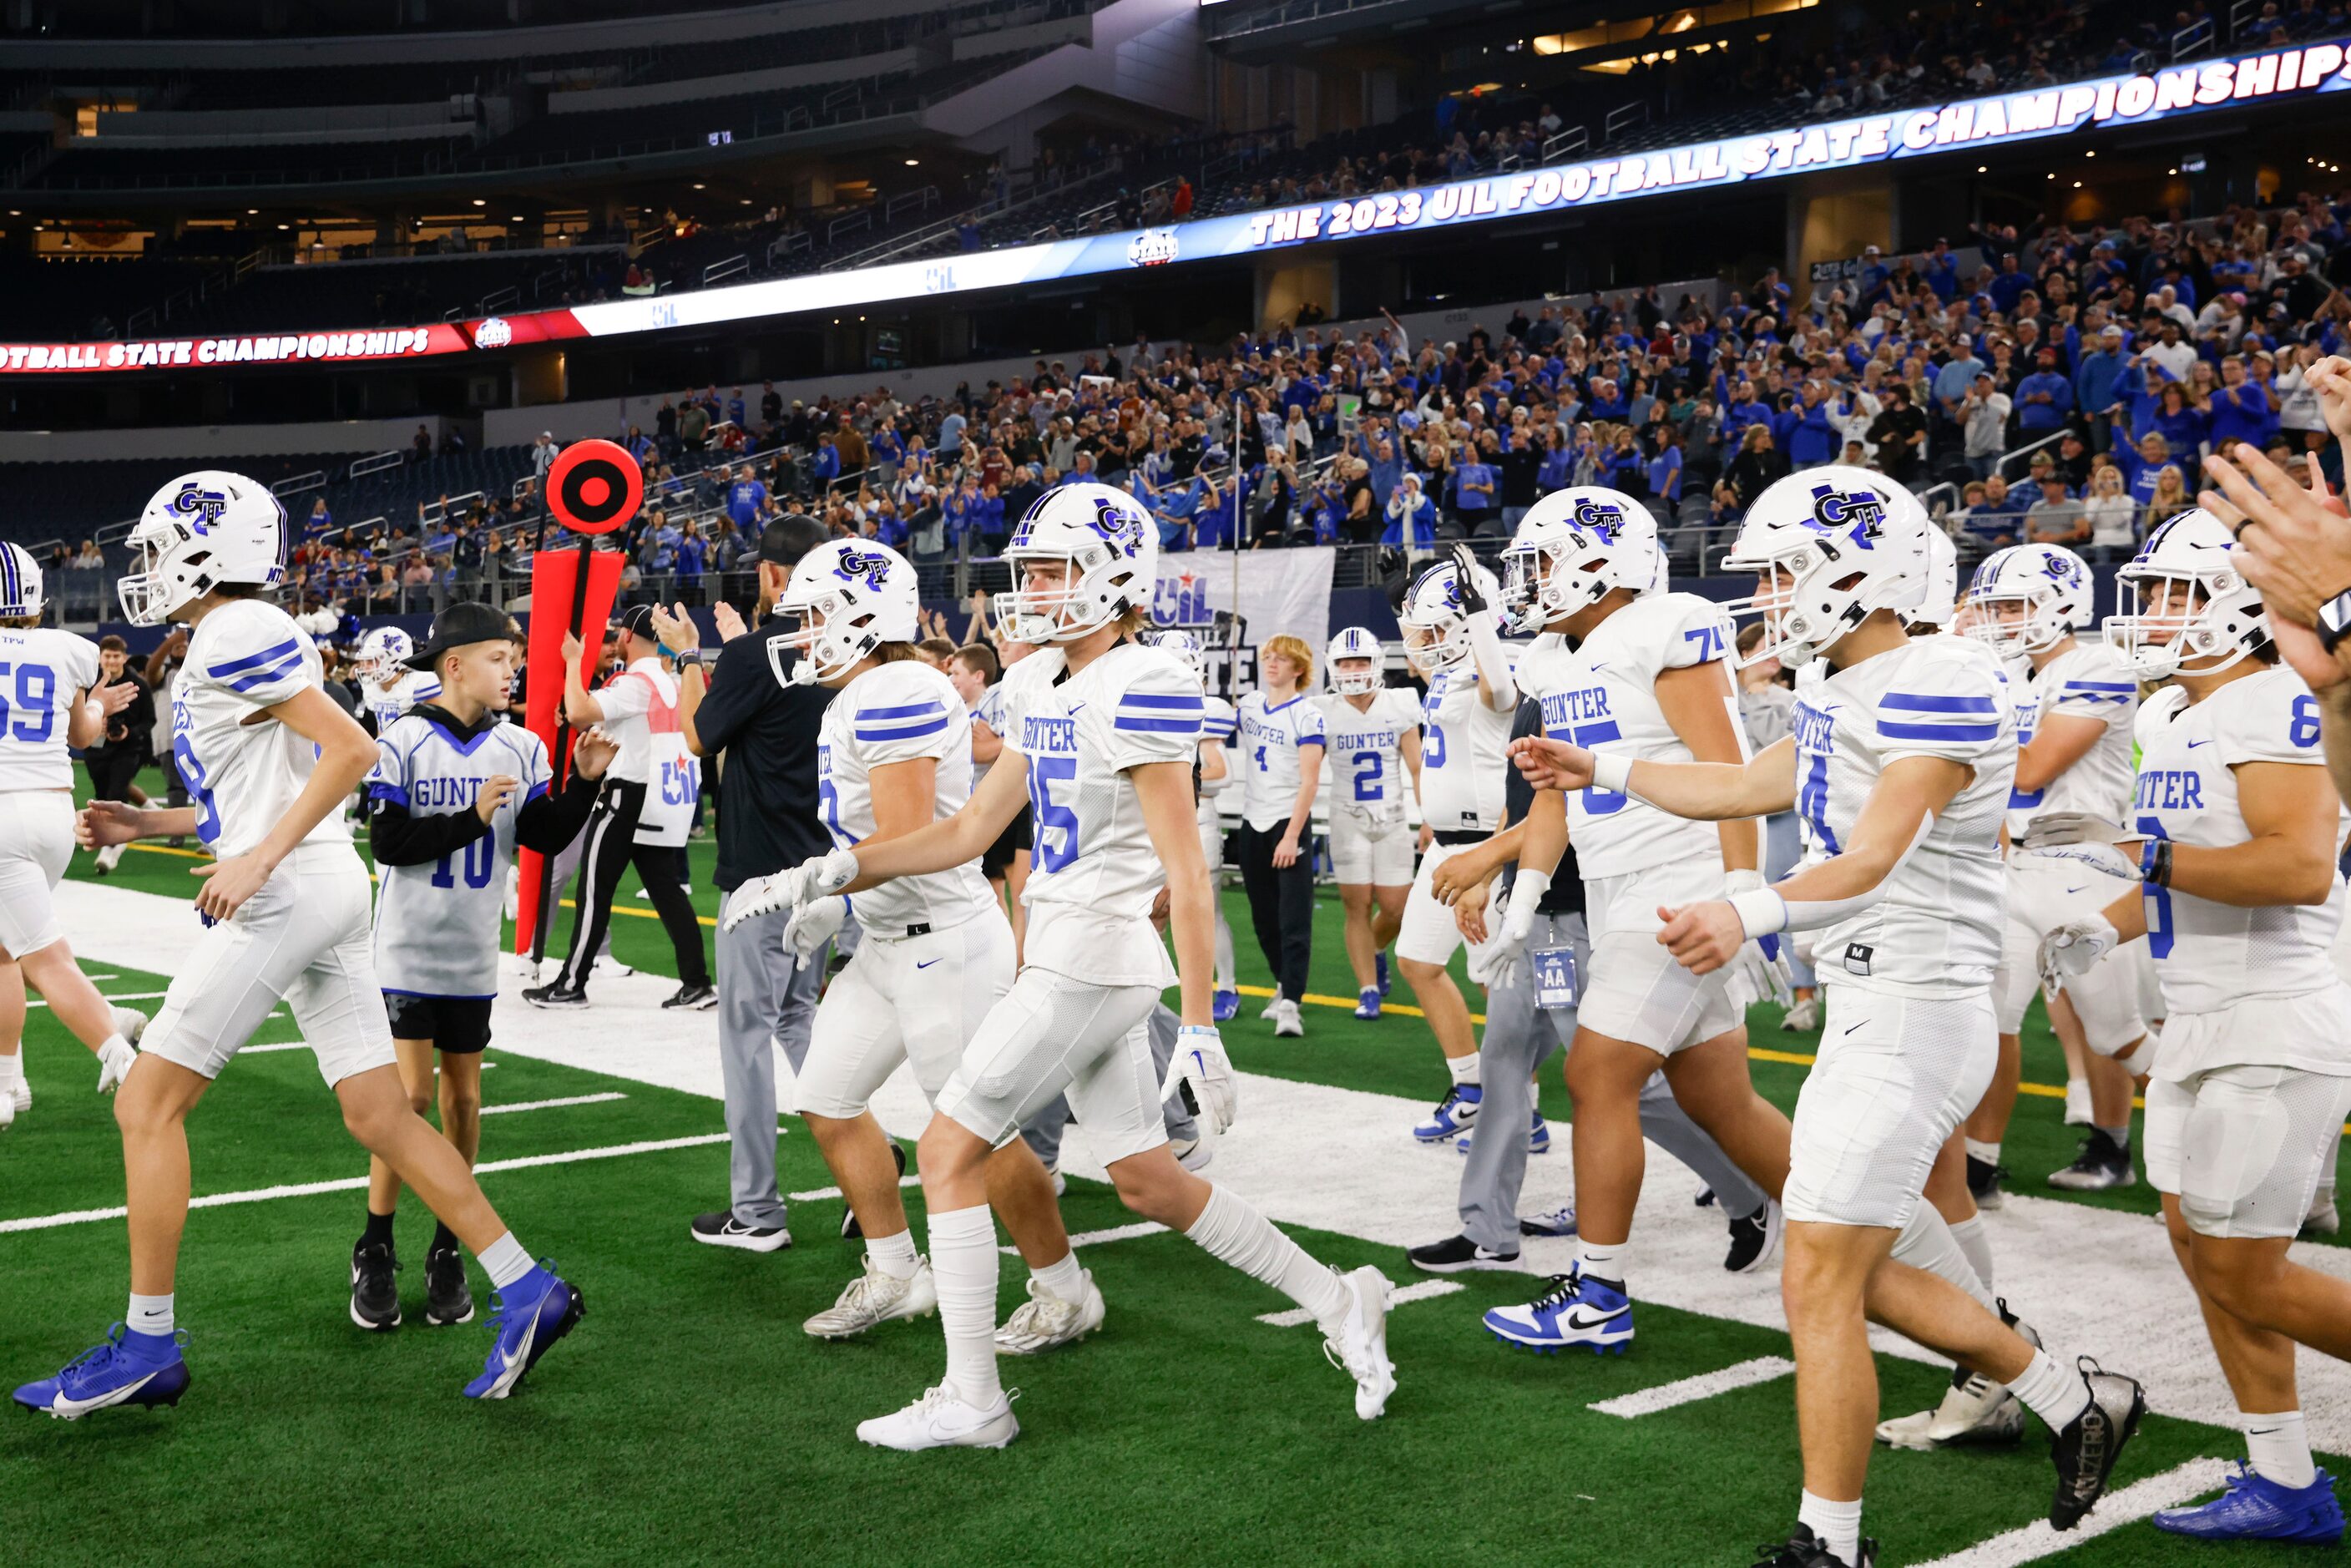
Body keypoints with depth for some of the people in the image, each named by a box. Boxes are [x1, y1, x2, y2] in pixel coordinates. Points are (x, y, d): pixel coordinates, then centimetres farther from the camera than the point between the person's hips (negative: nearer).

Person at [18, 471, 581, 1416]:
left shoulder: (237, 635, -10)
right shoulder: (234, 640, 20)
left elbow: (350, 749, -19)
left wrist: (259, 859, -20)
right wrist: (145, 825, 21)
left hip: (287, 894, -10)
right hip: (325, 892, 10)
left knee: (148, 1106, 1)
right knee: (381, 1116, 7)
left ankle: (147, 1344, 9)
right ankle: (527, 1292, 6)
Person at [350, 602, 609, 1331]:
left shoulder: (520, 749, 3)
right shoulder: (403, 742, -10)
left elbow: (547, 838, 3)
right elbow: (387, 842, -15)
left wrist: (585, 781, -9)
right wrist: (471, 818, -18)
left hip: (473, 953, 4)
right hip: (407, 948, -4)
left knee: (462, 1100, 9)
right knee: (410, 1096, -8)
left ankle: (447, 1252, 20)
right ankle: (375, 1254, 6)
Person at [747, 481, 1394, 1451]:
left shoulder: (1138, 689, -16)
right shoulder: (1040, 685, 11)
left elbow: (1185, 874, -19)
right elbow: (970, 832, 17)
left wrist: (1199, 1031, -21)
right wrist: (842, 869, 8)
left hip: (1095, 963, -9)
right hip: (1067, 961, 9)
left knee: (950, 1152, 0)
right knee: (1147, 1183, 15)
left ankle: (971, 1401, 11)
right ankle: (1338, 1304, 26)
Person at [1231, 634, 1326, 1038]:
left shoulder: (1307, 716, -11)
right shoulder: (1249, 704, 7)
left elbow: (1309, 782, -14)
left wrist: (1291, 836, -18)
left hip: (1290, 821, -6)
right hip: (1252, 822, 6)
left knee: (1294, 919, -7)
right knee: (1264, 918, 13)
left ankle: (1290, 1004, -8)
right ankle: (1284, 985, 29)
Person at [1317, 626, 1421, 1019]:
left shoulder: (1399, 707, -2)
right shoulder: (1325, 714, -4)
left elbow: (1417, 768, 0)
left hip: (1392, 819, 1)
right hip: (1348, 821, -1)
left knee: (1395, 908, 1)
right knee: (1358, 906, -2)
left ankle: (1376, 950, 34)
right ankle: (1368, 990, 7)